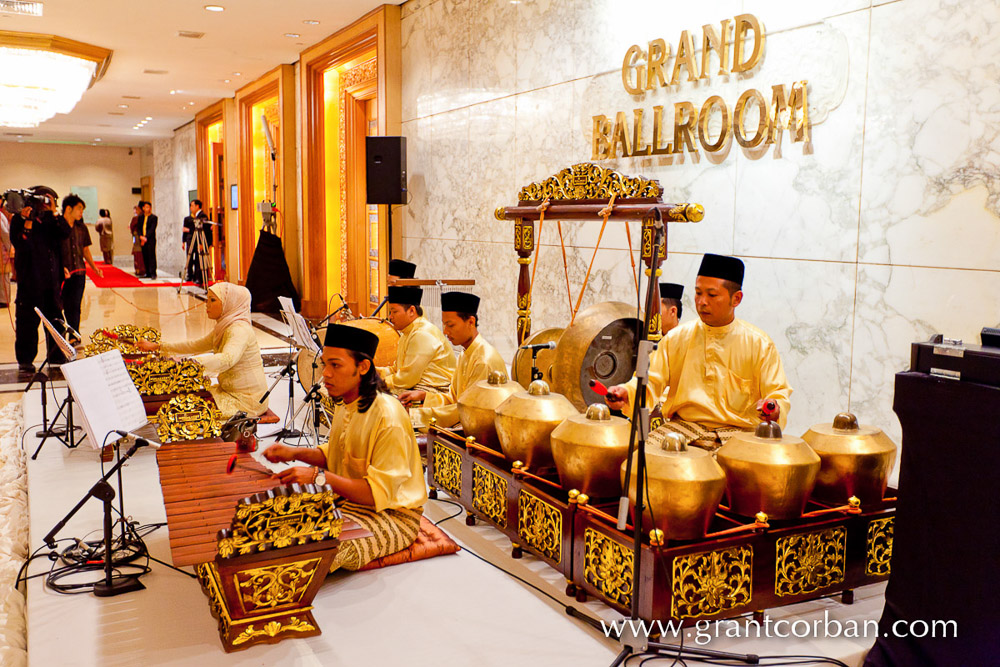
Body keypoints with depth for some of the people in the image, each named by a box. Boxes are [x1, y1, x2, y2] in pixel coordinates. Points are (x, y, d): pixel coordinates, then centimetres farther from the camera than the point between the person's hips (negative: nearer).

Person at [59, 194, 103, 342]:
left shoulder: (82, 228, 11)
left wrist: (94, 267, 7)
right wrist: (61, 268, -19)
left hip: (79, 272, 4)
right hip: (60, 274, -4)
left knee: (74, 307, 4)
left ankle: (74, 336, 10)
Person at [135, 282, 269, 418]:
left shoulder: (240, 329, -21)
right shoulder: (224, 327, 11)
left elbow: (227, 359, -38)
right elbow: (197, 345, 21)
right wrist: (158, 346, 16)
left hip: (247, 400, -9)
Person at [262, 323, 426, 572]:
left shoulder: (388, 417, -26)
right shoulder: (344, 405, 4)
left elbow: (380, 492, -28)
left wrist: (320, 476, -32)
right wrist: (295, 453, 4)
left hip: (393, 513, -9)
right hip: (348, 501, 9)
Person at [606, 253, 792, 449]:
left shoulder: (758, 344, 2)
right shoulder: (676, 338, 7)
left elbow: (779, 394, 1)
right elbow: (651, 381, 5)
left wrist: (774, 408, -23)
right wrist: (627, 392, -16)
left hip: (738, 432, -2)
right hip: (683, 425, 2)